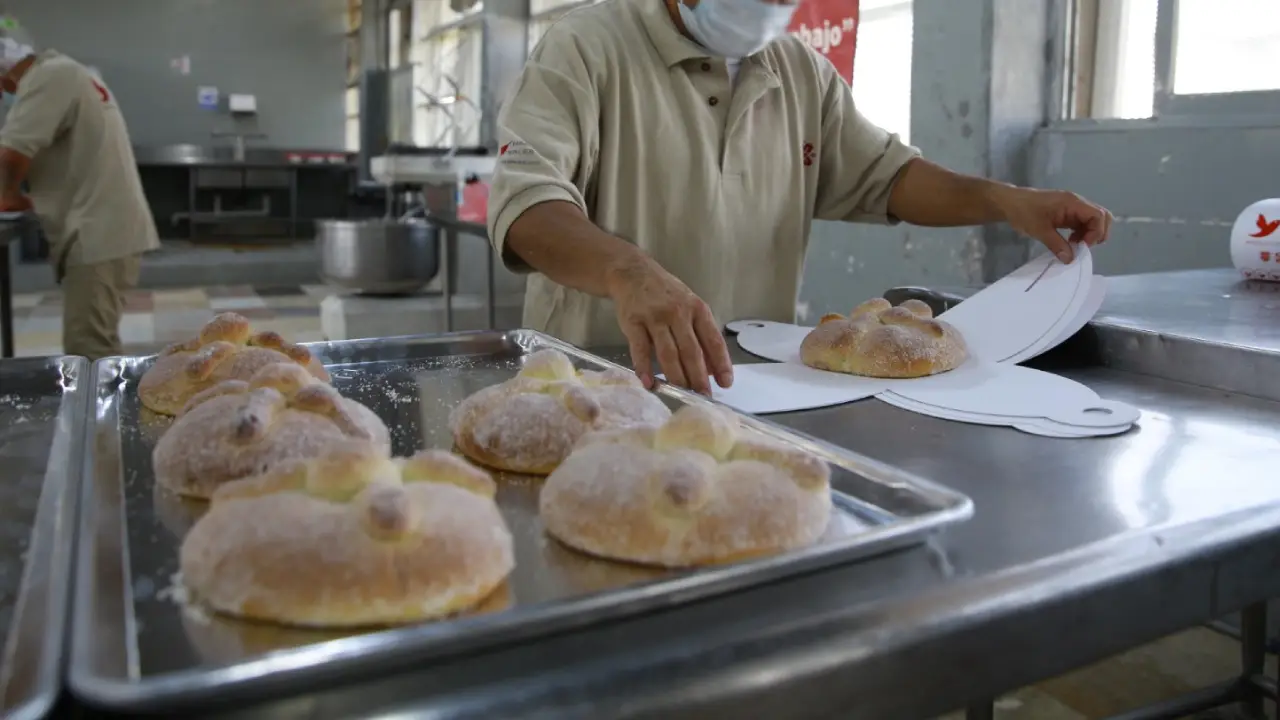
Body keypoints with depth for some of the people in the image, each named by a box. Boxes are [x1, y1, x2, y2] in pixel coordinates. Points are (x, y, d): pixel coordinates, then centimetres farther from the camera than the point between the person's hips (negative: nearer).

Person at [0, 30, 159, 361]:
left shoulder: (47, 77, -10)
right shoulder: (63, 73, 22)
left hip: (98, 236, -10)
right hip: (105, 231, 10)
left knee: (87, 351, -10)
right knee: (95, 346, 15)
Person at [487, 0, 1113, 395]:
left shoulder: (803, 72, 13)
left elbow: (877, 176, 19)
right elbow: (526, 199, -21)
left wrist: (1004, 201, 2)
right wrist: (627, 269, -42)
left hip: (754, 381, 5)